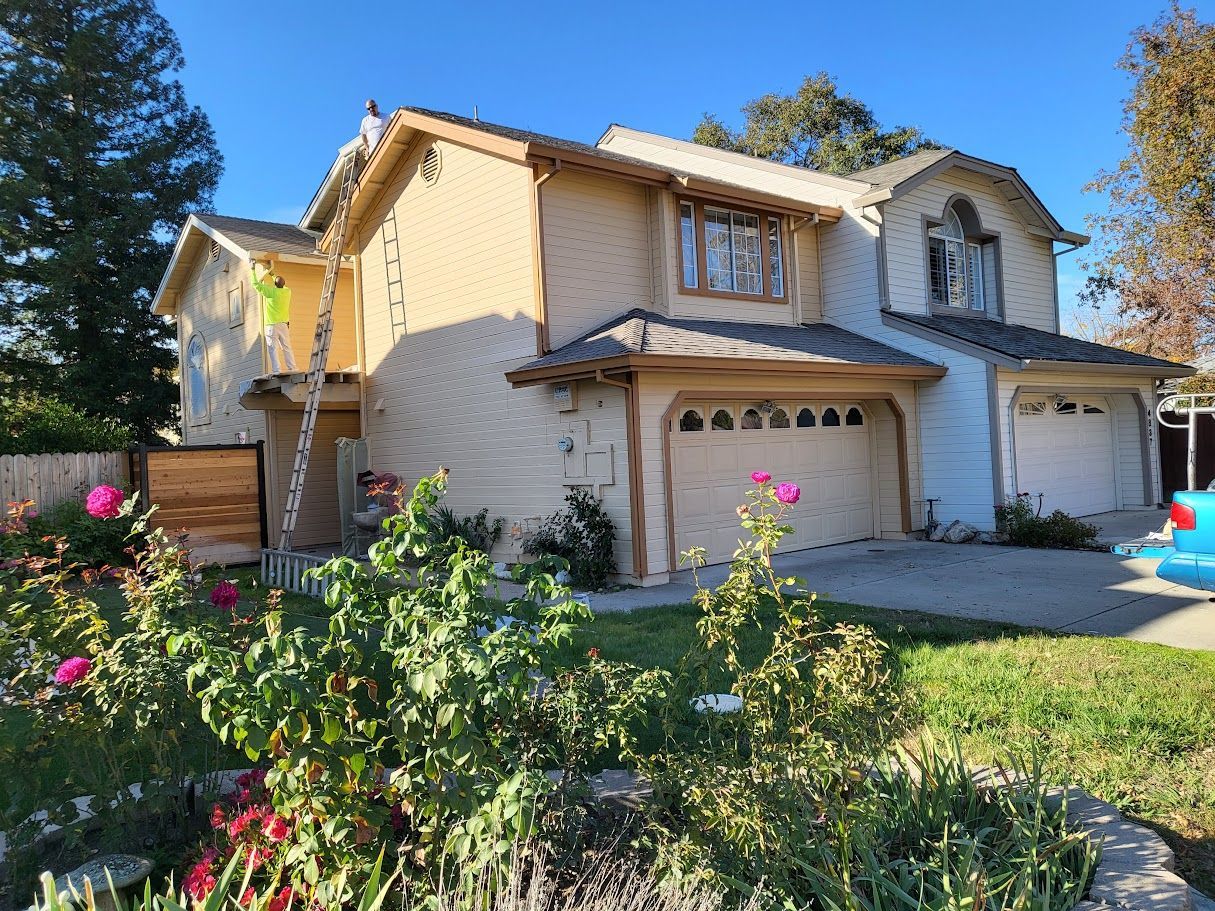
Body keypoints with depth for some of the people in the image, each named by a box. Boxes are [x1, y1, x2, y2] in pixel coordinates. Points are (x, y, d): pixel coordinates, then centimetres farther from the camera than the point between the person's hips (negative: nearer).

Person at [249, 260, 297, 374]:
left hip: (272, 325, -5)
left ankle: (277, 371, -11)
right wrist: (272, 273, 35)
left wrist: (253, 270, 5)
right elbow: (281, 285, 27)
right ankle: (292, 369, 7)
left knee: (273, 349, -5)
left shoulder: (272, 291, -11)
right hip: (284, 324, 5)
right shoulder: (287, 291, 3)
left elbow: (256, 285, -5)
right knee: (287, 348, 9)